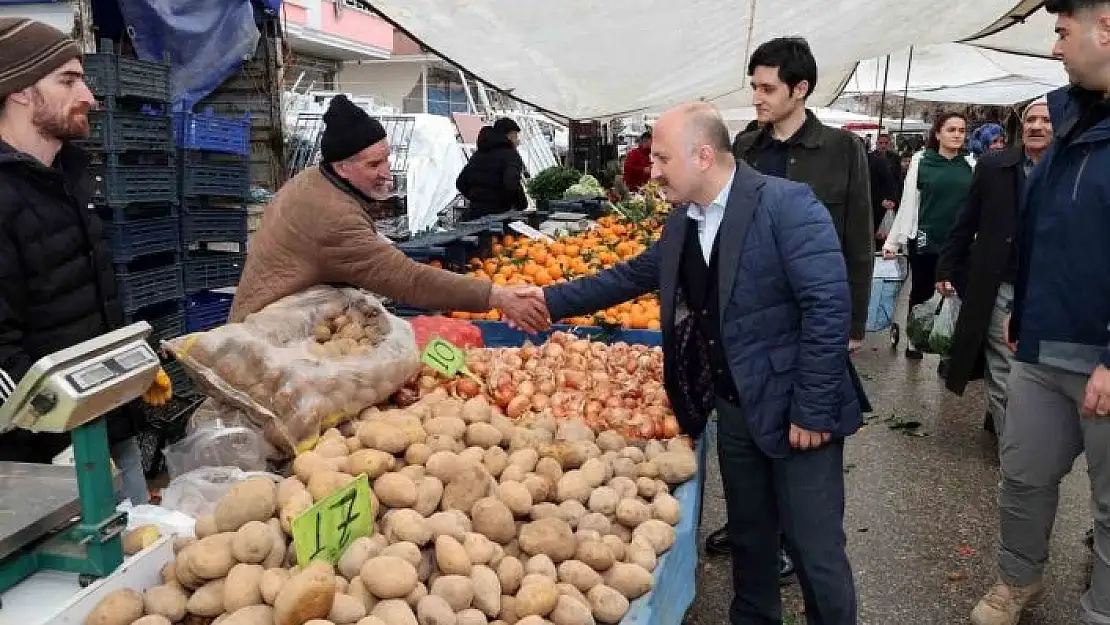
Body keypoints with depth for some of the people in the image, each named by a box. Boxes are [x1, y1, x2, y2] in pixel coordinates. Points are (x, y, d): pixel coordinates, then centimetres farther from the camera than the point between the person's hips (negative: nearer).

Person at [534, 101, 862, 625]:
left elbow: (829, 305, -22)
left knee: (814, 549, 6)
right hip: (734, 409, 7)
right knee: (748, 536, 22)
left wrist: (811, 410, -21)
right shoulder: (683, 220, 5)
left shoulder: (786, 204, -19)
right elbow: (631, 276, 17)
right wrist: (551, 300, 12)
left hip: (795, 411, -7)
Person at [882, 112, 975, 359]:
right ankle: (915, 341, 28)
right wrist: (893, 241, -1)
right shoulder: (921, 161, 1)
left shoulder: (970, 164, 5)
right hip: (925, 241, -1)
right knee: (921, 294, 11)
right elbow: (908, 203, 1)